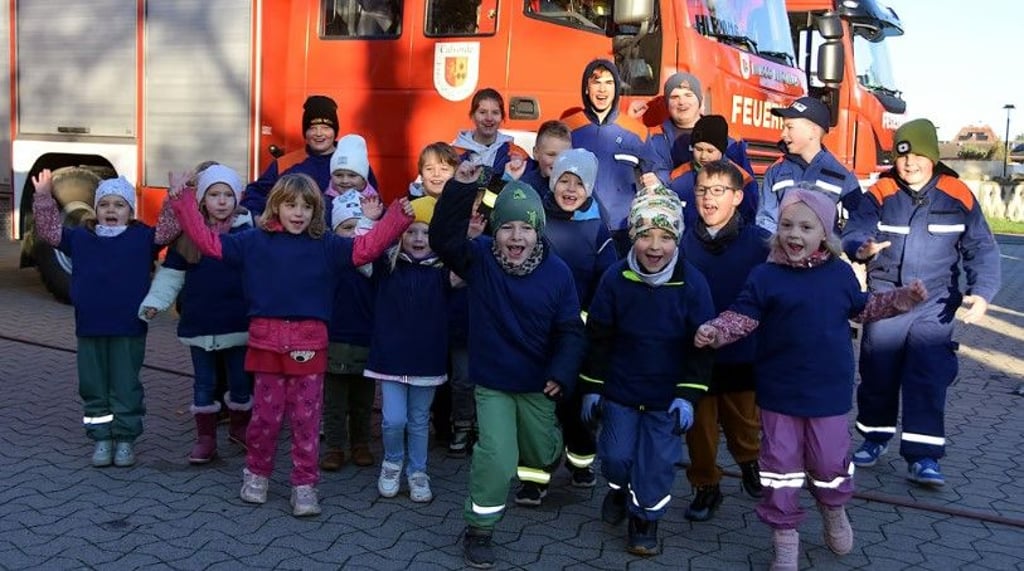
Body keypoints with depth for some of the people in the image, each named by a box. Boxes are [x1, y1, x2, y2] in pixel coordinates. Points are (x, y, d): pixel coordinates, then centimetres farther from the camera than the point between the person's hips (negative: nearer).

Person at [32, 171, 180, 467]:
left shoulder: (142, 237, 1)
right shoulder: (80, 237, 8)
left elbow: (169, 230, -8)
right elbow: (49, 230, 9)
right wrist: (43, 197, 0)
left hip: (129, 330, -3)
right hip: (89, 330, 3)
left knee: (126, 387, 5)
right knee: (94, 387, 10)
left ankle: (125, 438, 16)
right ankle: (101, 438, 21)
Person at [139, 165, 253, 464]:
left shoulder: (247, 231, -4)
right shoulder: (189, 234, 3)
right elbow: (171, 272, 6)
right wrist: (155, 302, -2)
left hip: (238, 323, -1)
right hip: (199, 323, 2)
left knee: (240, 381, 12)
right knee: (204, 383, 10)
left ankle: (240, 427, 32)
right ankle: (205, 438, 20)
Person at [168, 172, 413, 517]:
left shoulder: (326, 246, 6)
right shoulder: (253, 241, 7)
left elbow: (367, 247, -2)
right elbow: (208, 242, 7)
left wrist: (399, 217, -12)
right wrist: (182, 201, 3)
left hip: (309, 342, 0)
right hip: (267, 339, 0)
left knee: (306, 417, 5)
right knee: (265, 413, 9)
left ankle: (304, 483, 15)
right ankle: (257, 473, 30)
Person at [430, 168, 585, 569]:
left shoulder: (557, 272, -14)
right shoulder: (480, 259, -14)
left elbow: (570, 330, -10)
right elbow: (443, 239, -31)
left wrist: (562, 374, -23)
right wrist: (461, 188, -39)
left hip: (537, 384, 2)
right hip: (492, 382, -2)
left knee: (542, 453, 22)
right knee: (497, 459, -14)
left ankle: (533, 465, 62)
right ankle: (478, 529, 10)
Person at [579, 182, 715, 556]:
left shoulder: (692, 284, -14)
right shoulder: (615, 278, -12)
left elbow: (702, 346, -7)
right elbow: (598, 338, -2)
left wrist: (688, 395, -11)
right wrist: (592, 386, 1)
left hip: (668, 395, -1)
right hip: (620, 389, 1)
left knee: (658, 462, 4)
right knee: (616, 454, 9)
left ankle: (645, 517, 28)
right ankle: (619, 489, 42)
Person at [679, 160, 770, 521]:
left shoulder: (760, 242, -9)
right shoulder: (684, 241, -4)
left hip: (743, 354, -1)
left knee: (744, 422, 17)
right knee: (699, 425, 10)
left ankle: (749, 463, 46)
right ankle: (705, 486, 28)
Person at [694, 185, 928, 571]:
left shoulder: (840, 273, 1)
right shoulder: (765, 276, -8)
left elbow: (862, 309, 18)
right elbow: (742, 317, -10)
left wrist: (904, 297, 10)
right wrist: (715, 331, -29)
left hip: (829, 391, 2)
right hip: (780, 393, -1)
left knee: (830, 461, 10)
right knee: (781, 464, 6)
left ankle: (834, 512, 43)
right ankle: (785, 540, 21)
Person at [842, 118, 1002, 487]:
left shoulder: (958, 196, -2)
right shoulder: (879, 194, -4)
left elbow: (981, 249, 1)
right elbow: (852, 234, -13)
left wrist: (982, 292, -12)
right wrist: (861, 248, -37)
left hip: (934, 304, 0)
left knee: (929, 378, -6)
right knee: (878, 373, 8)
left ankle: (922, 457, 1)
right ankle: (875, 436, 29)